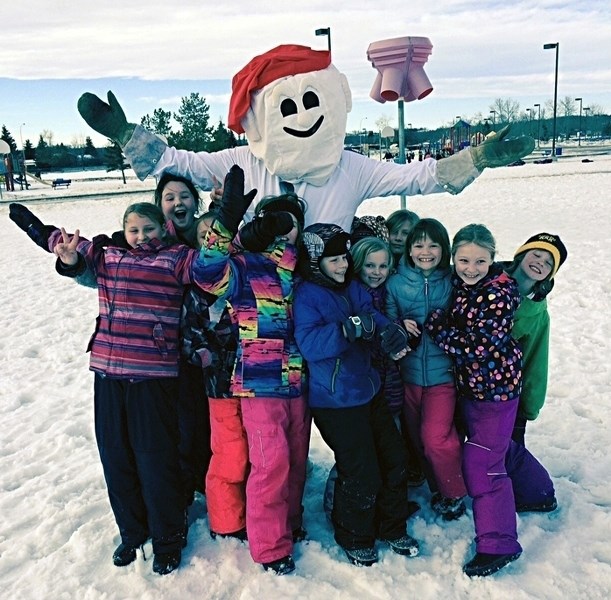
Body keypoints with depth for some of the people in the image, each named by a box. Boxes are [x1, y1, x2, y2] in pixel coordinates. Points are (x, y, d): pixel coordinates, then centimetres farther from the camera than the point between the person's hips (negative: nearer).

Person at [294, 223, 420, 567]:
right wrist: (350, 328, -35)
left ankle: (393, 529, 36)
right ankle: (354, 539, 25)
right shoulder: (307, 296, -14)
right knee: (362, 474, -1)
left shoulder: (353, 288, 6)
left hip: (369, 391, 7)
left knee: (395, 459, 14)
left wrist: (392, 332, -22)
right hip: (336, 402, -7)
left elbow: (375, 318, 0)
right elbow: (309, 344, -26)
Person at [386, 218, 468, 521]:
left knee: (435, 437, -8)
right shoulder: (395, 283, -1)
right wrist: (401, 330, -18)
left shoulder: (452, 283, -4)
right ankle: (437, 489, 36)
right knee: (418, 437, 13)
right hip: (408, 373, 3)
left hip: (442, 372, -2)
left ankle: (454, 493, 18)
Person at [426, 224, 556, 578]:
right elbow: (453, 324, 14)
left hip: (496, 385, -8)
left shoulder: (501, 293, -22)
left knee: (482, 461, -5)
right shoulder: (458, 283, 0)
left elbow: (474, 346, -26)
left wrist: (434, 323, -18)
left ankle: (498, 544, 10)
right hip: (470, 384, 8)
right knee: (501, 445, 25)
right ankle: (537, 492, 50)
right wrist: (439, 323, -6)